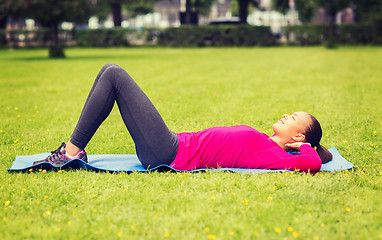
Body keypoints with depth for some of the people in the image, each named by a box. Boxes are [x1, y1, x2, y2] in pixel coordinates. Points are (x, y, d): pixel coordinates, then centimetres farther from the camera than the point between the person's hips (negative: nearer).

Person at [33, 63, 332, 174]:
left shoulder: (272, 154, -10)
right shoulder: (261, 143, 15)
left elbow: (313, 164, -25)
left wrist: (306, 146, -6)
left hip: (168, 155, -9)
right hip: (176, 144, 9)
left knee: (114, 75, -10)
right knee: (110, 73, 9)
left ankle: (72, 152, -5)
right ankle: (75, 150, 11)